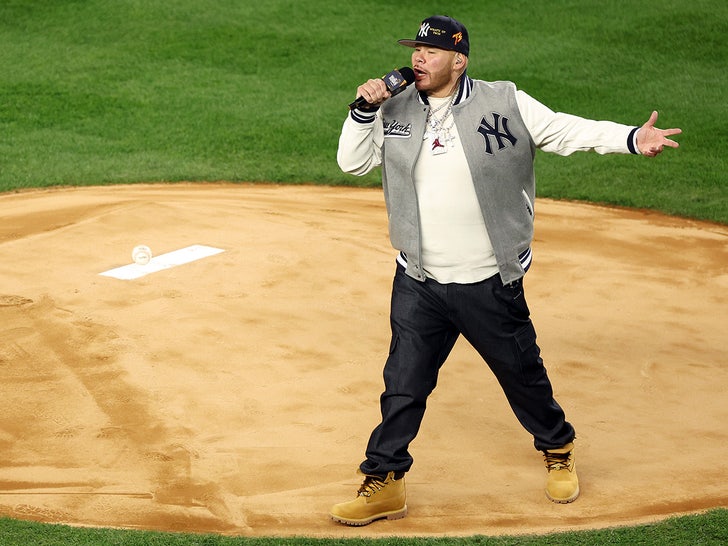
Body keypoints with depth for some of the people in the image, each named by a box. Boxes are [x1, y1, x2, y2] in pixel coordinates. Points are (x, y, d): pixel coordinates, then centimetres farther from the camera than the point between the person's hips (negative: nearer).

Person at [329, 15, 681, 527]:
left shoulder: (505, 103, -8)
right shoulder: (396, 110, 3)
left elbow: (566, 131, -8)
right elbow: (352, 162, 5)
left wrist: (632, 138, -20)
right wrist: (365, 111, -11)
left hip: (490, 286, -2)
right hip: (418, 287, 3)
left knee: (522, 373, 12)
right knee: (403, 384, 5)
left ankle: (559, 452, 37)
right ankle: (384, 483, 16)